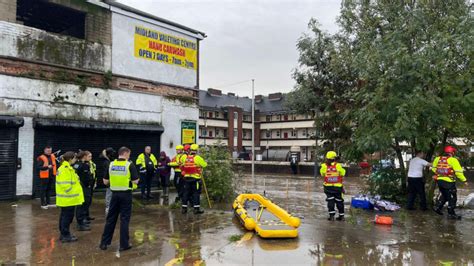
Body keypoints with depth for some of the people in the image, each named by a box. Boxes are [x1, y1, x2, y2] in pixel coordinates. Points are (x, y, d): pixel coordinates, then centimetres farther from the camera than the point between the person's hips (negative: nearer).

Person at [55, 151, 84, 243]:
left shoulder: (66, 168, 14)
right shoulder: (66, 169, -20)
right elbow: (66, 185, -24)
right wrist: (70, 194, -17)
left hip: (66, 198, 11)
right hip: (68, 198, -11)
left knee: (64, 216, 17)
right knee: (67, 216, -2)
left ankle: (63, 234, 27)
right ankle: (66, 236, 5)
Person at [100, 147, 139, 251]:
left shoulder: (111, 164, 3)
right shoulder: (130, 165, -10)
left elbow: (105, 181, 6)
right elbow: (135, 181, -12)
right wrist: (136, 179, 10)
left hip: (115, 194, 4)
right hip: (126, 194, -4)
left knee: (110, 218, 13)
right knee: (124, 219, 4)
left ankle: (104, 242, 19)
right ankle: (124, 244, 8)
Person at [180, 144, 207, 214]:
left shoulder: (185, 157, 3)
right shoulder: (197, 158, -11)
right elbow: (205, 164, -4)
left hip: (186, 178, 5)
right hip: (195, 178, -5)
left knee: (186, 192, 12)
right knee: (196, 193, 1)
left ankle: (184, 208, 16)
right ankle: (196, 208, 1)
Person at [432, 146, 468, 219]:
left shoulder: (438, 159, 5)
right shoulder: (453, 160, -13)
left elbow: (433, 168, 17)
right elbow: (458, 172, -14)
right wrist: (464, 180, -4)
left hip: (439, 180, 7)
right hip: (448, 182, -7)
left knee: (444, 195, 26)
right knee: (452, 198, 6)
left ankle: (438, 207, 26)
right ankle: (451, 214, 10)